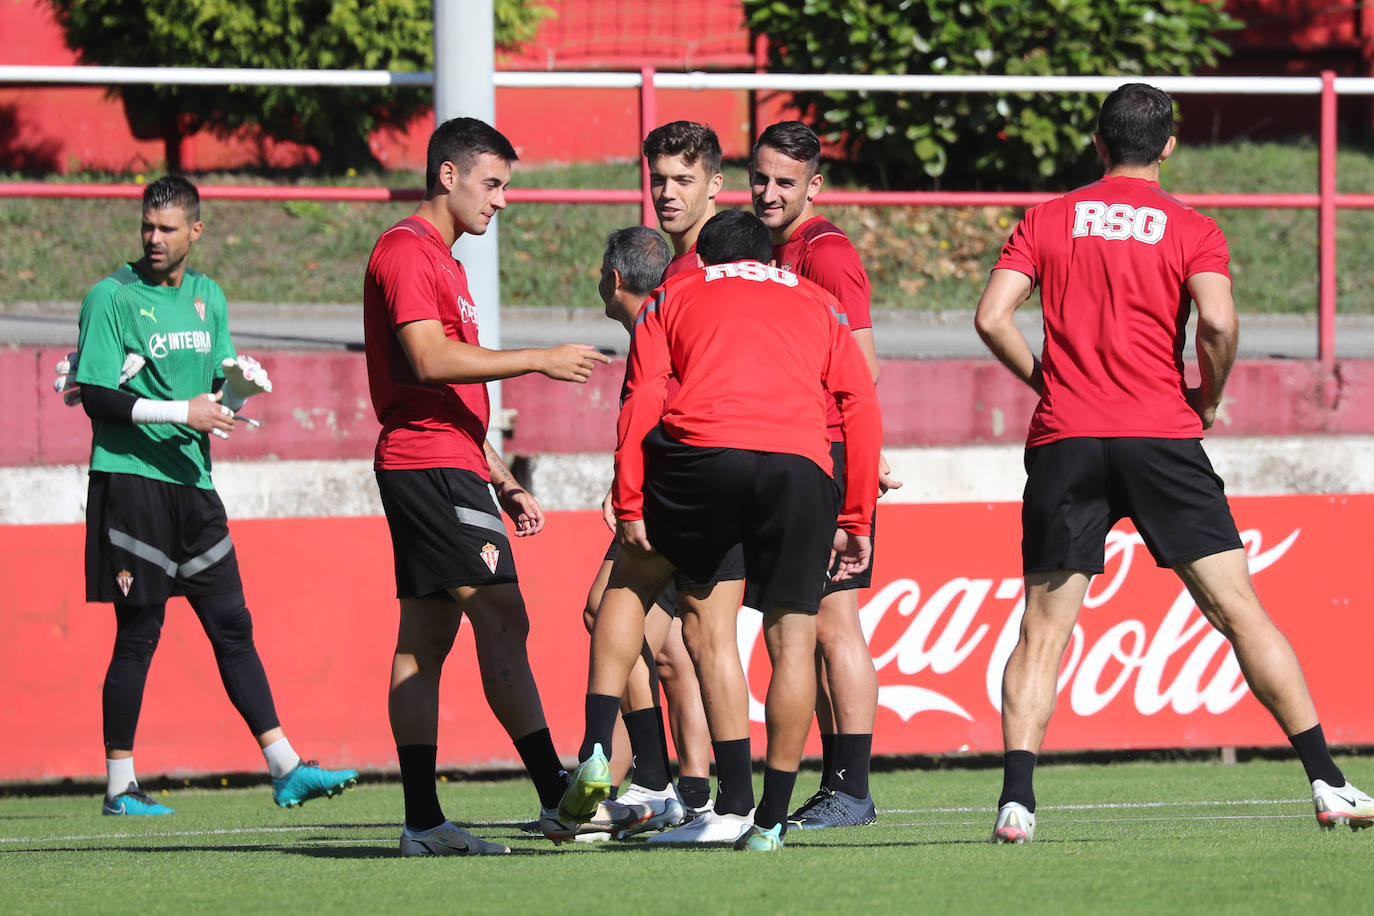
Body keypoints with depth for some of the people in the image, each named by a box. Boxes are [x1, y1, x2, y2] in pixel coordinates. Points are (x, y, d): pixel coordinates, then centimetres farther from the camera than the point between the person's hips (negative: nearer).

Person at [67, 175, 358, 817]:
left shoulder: (208, 297, 15)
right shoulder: (112, 298, -5)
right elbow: (96, 397, -11)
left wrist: (238, 387, -3)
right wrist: (183, 412, -17)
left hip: (191, 480, 6)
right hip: (131, 479, -6)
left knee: (233, 626, 5)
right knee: (138, 633, -4)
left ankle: (286, 770, 5)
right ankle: (119, 784, 4)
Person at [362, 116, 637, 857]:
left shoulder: (440, 261, 23)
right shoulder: (407, 252, -9)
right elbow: (429, 359, -21)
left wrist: (502, 481, 24)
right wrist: (539, 361, -18)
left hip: (447, 465, 10)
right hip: (432, 466, -10)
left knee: (426, 638, 6)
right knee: (502, 622, -14)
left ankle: (422, 822, 4)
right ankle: (556, 798, -17)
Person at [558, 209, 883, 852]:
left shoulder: (675, 296, 26)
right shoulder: (818, 304, 31)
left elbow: (641, 404, 11)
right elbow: (861, 406, 19)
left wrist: (629, 508, 8)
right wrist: (857, 520, 18)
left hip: (701, 447, -1)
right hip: (801, 463, 1)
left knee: (632, 577, 22)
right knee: (792, 637, 6)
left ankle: (596, 753, 10)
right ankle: (772, 819, 1)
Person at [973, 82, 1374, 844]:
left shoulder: (1047, 222, 10)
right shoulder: (1191, 230, 4)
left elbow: (991, 317, 0)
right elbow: (1217, 322, -12)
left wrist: (1047, 382, 13)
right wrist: (1207, 400, 4)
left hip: (1064, 439, 1)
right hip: (1161, 437, -1)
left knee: (1042, 630, 4)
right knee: (1237, 609, 1)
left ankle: (1017, 798, -10)